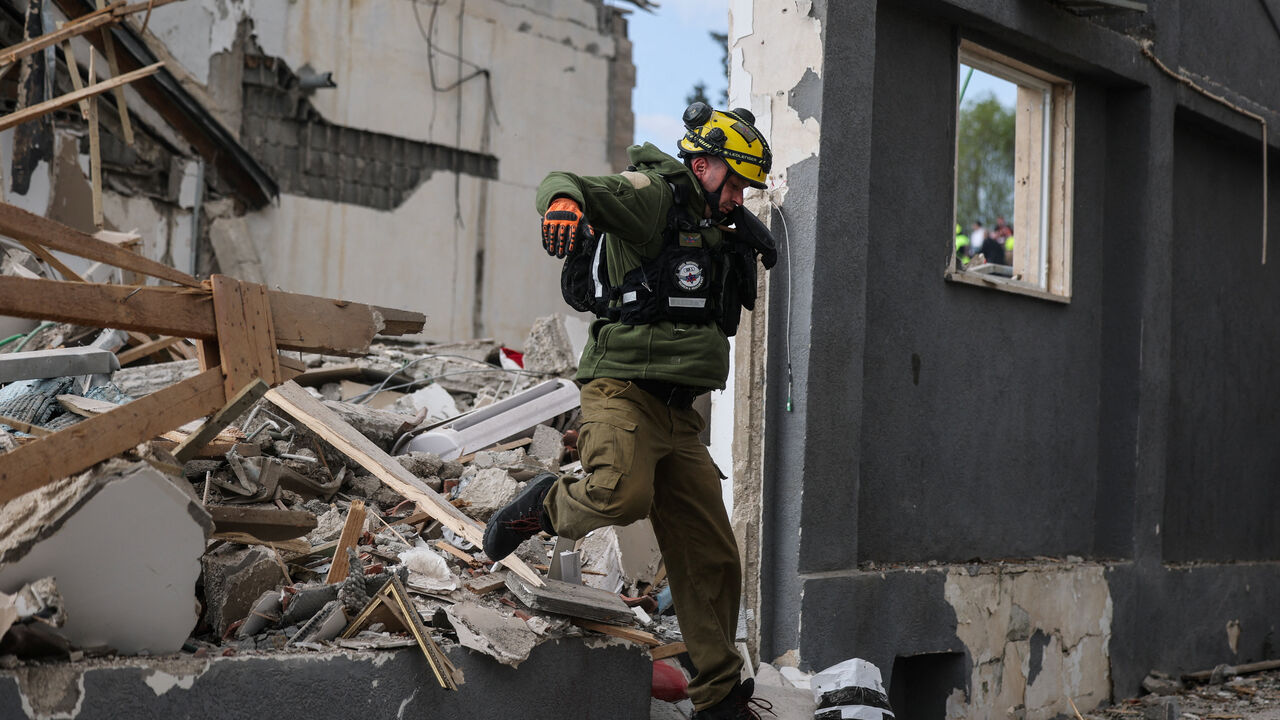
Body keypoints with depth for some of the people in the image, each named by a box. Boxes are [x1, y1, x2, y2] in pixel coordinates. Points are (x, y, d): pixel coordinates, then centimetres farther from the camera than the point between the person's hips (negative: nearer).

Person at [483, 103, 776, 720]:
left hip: (678, 414, 8)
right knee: (623, 494, -35)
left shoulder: (712, 229, 24)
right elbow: (569, 182, -21)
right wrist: (565, 199, -42)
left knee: (712, 558, 7)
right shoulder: (653, 194, -2)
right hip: (624, 390, -8)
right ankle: (544, 505, -2)